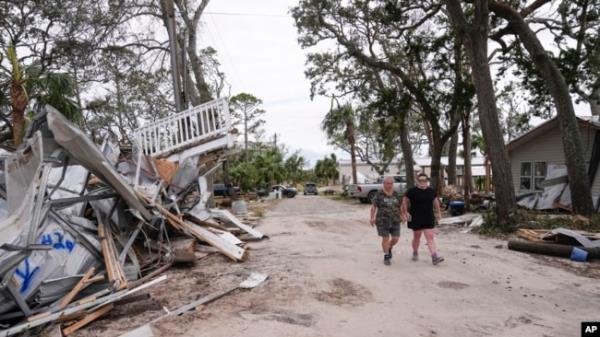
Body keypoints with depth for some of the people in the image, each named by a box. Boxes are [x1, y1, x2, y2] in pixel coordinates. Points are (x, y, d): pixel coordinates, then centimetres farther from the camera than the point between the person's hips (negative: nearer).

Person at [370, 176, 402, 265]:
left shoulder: (396, 194, 6)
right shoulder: (379, 195, -5)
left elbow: (400, 206, 14)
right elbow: (373, 207, -3)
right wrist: (372, 218, -10)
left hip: (395, 221, 4)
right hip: (382, 221, -3)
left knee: (396, 238, 4)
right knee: (385, 239, 0)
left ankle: (389, 248, 34)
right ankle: (386, 256, 16)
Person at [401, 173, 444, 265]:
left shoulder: (431, 191, 4)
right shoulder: (412, 191, -7)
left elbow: (436, 202, 18)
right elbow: (404, 201, 0)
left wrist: (438, 213, 19)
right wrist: (405, 212, -5)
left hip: (428, 219, 2)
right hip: (416, 219, -2)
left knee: (430, 237, -6)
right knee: (417, 237, 13)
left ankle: (434, 257, -12)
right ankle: (415, 253, 34)